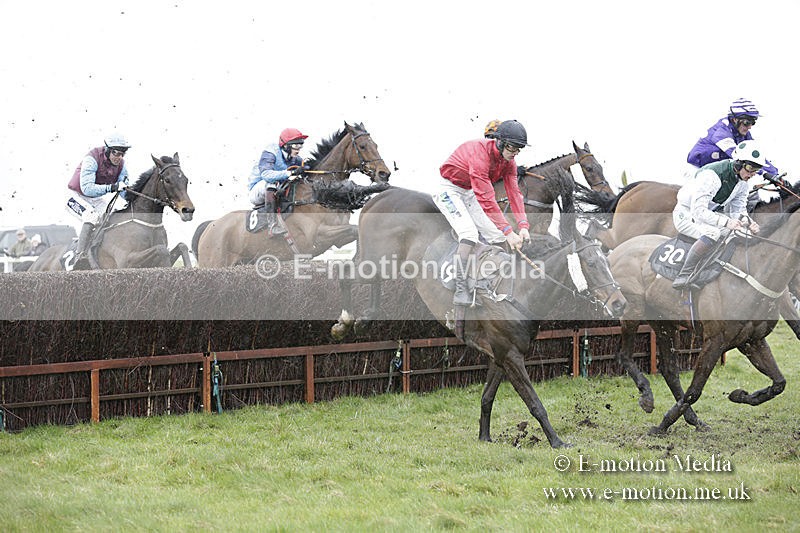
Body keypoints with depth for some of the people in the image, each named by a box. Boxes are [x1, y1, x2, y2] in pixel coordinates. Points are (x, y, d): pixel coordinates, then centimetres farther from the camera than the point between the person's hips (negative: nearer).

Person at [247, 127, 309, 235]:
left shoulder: (294, 158, 1)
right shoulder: (269, 153, -21)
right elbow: (265, 174, -38)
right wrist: (291, 173, -45)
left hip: (278, 192, 7)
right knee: (272, 182, -38)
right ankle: (272, 223, -47)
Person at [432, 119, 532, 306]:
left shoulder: (508, 161, -7)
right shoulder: (479, 152, -34)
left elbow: (514, 192, -11)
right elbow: (486, 199, -37)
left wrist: (523, 226, -26)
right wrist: (508, 231, -40)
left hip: (469, 193, 9)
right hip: (448, 191, -9)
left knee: (497, 236, 2)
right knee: (469, 233, -27)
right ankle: (460, 291, -29)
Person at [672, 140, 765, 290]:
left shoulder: (743, 182, -3)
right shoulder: (712, 175, -30)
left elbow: (738, 210, 0)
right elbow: (698, 211, -35)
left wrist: (747, 221, -25)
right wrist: (726, 222, -45)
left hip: (708, 213, 9)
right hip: (686, 214, -9)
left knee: (746, 226, -4)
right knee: (713, 233, -36)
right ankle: (683, 278, -40)